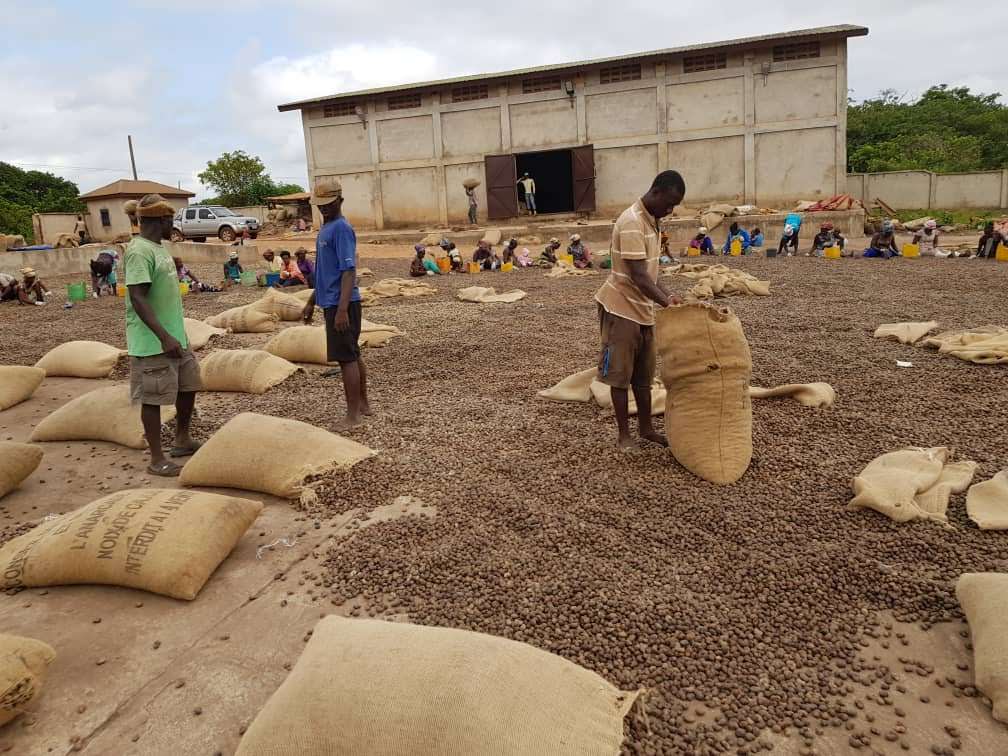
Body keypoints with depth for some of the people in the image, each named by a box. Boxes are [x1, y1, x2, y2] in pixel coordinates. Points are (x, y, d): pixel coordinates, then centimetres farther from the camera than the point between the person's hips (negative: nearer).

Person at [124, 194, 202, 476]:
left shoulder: (159, 247, 11)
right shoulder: (139, 251, -18)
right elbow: (137, 298, -24)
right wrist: (164, 337, -29)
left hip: (175, 336, 10)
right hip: (153, 342, -10)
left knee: (189, 385, 16)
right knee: (153, 398, -1)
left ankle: (182, 440, 31)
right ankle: (157, 459, 9)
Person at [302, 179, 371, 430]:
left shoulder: (342, 229, -14)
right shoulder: (325, 228, 16)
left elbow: (348, 271, -21)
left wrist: (342, 309, -28)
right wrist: (311, 303, 23)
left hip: (341, 304, -10)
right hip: (331, 303, 10)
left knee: (346, 357, -5)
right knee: (353, 354, 15)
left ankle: (353, 415, 1)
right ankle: (363, 404, 25)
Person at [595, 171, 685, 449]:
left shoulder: (652, 220, 9)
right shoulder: (632, 222, -21)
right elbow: (637, 276, -27)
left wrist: (665, 297, 9)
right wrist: (665, 301, -31)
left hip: (643, 308, 9)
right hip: (621, 308, -9)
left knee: (644, 375, 14)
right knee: (620, 375, 1)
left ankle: (646, 428, 25)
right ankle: (624, 434, 11)